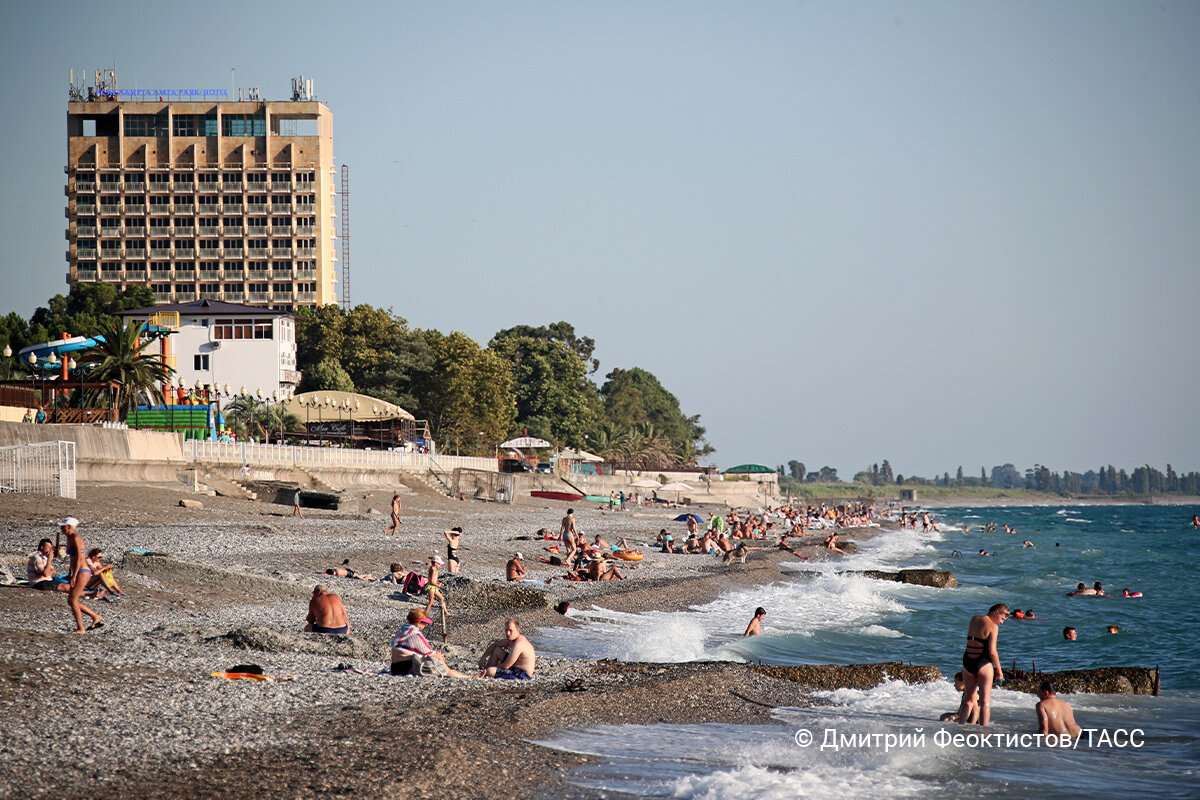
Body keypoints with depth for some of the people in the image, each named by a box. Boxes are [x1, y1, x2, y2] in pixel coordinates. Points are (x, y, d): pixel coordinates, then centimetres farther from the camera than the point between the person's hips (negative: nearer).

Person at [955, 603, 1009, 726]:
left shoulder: (973, 620, 8)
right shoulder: (993, 627, -12)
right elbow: (992, 651, -15)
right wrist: (999, 670, -5)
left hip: (967, 661, 6)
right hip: (984, 663, -6)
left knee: (968, 698, 20)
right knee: (985, 701, 1)